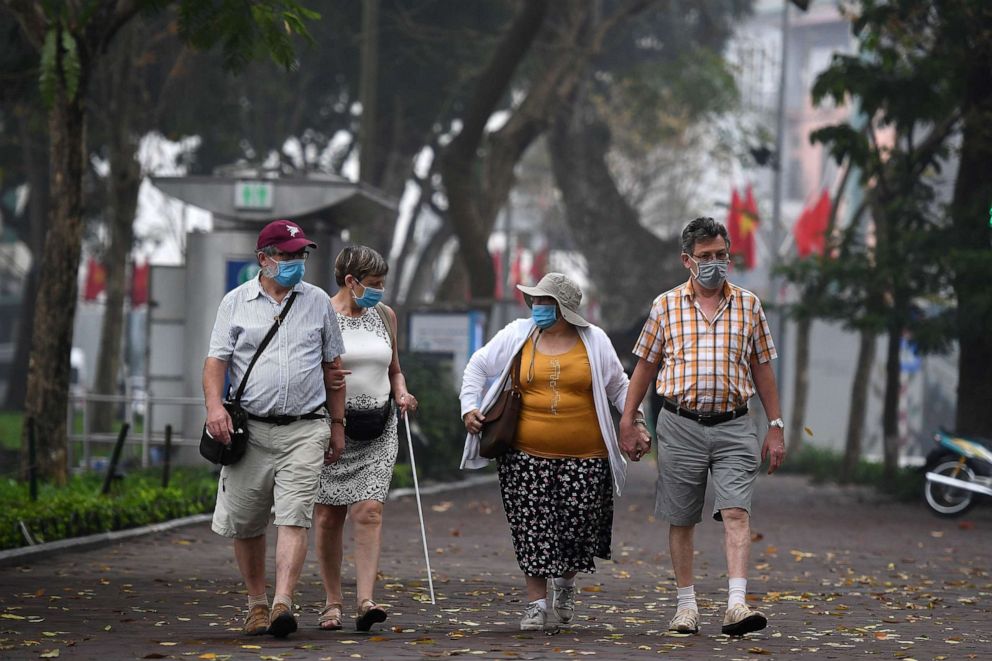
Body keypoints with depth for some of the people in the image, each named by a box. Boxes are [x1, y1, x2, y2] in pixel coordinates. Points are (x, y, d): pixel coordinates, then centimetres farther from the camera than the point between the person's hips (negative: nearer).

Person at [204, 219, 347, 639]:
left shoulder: (318, 302, 10)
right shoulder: (236, 302, 5)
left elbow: (332, 367, 16)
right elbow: (216, 359, 1)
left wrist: (337, 423, 14)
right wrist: (214, 405, -16)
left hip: (304, 430, 0)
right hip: (250, 429, 0)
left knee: (294, 518, -13)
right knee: (246, 524, 5)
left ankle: (283, 604, -21)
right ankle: (257, 603, 20)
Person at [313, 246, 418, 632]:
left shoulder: (384, 315, 11)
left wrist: (401, 394, 2)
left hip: (376, 430, 2)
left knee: (369, 512, -11)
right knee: (329, 516, 2)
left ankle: (366, 600, -18)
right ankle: (332, 601, 13)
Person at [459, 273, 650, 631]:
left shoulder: (594, 341, 4)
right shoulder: (517, 335, 5)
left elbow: (619, 387, 13)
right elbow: (478, 366, 15)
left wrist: (636, 424, 4)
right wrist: (470, 407, 4)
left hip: (584, 457, 0)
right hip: (528, 457, 0)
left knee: (579, 525, 0)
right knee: (532, 528, -3)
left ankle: (566, 581, 30)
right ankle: (536, 602, 6)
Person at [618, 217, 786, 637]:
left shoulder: (748, 305, 7)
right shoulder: (666, 305, 4)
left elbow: (762, 369, 12)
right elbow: (645, 366, 10)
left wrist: (776, 427, 9)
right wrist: (627, 422, 7)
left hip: (733, 427, 0)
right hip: (680, 425, 0)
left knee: (736, 512, -14)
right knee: (681, 520, 5)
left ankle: (736, 606, -21)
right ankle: (686, 606, 16)